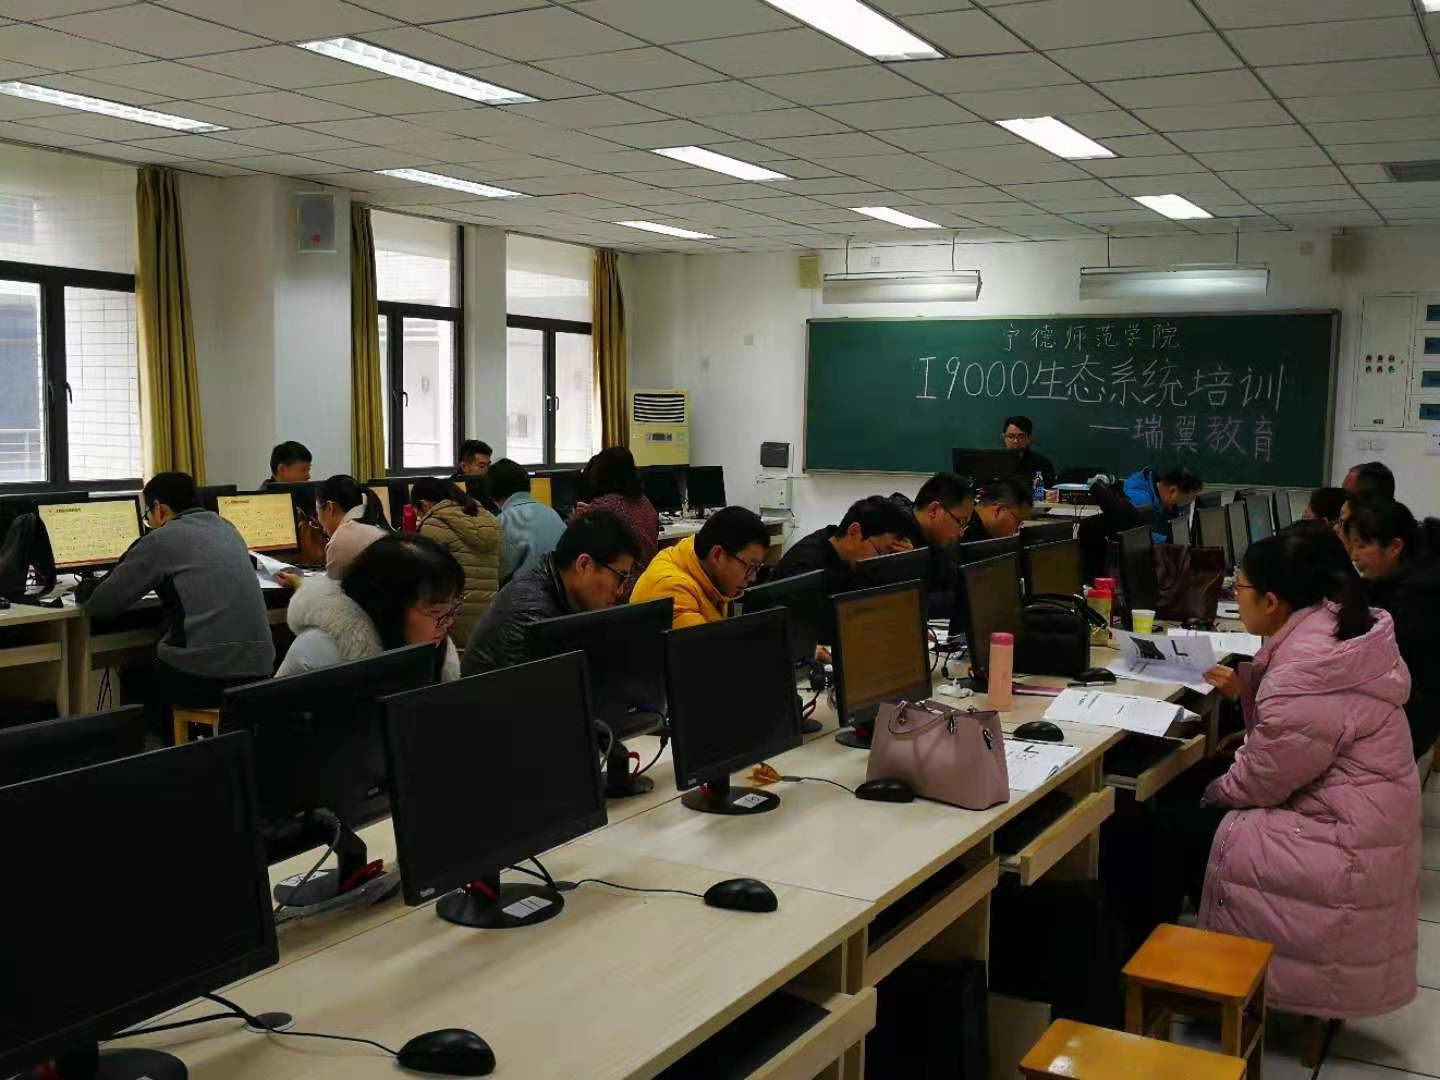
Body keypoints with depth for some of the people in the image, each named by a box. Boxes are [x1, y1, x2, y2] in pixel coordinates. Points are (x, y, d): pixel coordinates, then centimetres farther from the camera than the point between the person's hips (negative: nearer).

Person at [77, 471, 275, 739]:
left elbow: (100, 604, 3)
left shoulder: (162, 539, -3)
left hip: (206, 677, -6)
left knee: (132, 678, 26)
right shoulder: (226, 529, 15)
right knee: (153, 669, 34)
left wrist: (86, 589, 23)